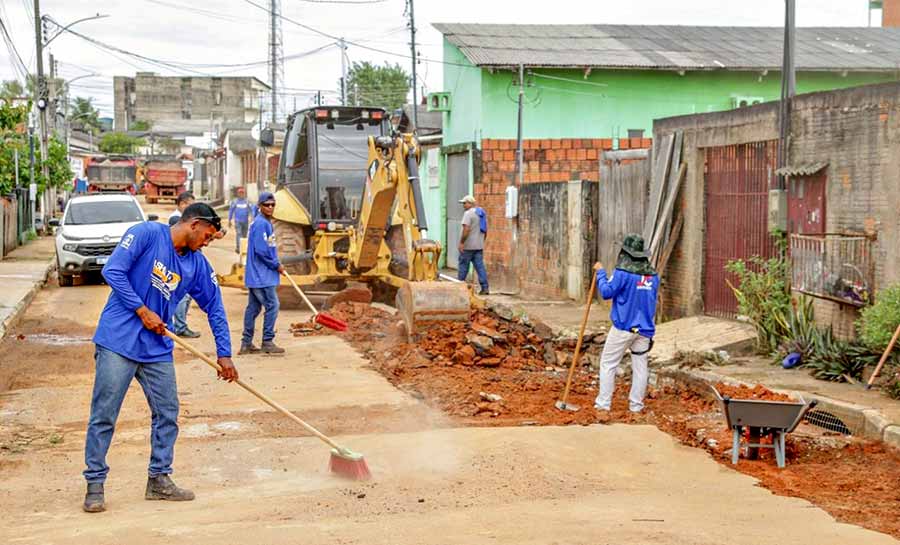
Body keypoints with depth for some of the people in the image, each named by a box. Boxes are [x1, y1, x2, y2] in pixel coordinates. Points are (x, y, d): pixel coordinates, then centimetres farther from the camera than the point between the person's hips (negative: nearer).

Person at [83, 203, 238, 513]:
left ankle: (159, 480, 18)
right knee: (103, 415, -2)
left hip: (158, 348, 6)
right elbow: (113, 271, -13)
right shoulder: (147, 234, -9)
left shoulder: (197, 265, 8)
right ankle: (94, 485, 7)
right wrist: (142, 311, -14)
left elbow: (214, 308, 12)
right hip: (118, 341, -6)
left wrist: (224, 354, 9)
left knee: (167, 414, 6)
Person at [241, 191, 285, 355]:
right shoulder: (261, 223, -16)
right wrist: (276, 265, -13)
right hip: (262, 275, -10)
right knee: (272, 305, -6)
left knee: (253, 308, 11)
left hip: (256, 275, 10)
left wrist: (276, 264, 11)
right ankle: (267, 342, -1)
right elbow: (261, 250, -22)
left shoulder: (266, 222, 16)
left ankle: (246, 343, 15)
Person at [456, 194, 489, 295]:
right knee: (480, 266, 3)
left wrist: (461, 242, -18)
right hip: (479, 246, 7)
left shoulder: (468, 213, -13)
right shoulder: (482, 213, 14)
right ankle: (485, 288, -3)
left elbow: (466, 230, -22)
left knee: (463, 265, 4)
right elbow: (485, 231, 19)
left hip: (468, 246, -7)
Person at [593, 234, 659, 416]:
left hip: (623, 327, -5)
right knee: (640, 366, 10)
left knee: (608, 363, 5)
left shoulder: (623, 272, -13)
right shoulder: (653, 275, 6)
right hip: (644, 329, 5)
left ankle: (603, 403, 4)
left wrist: (600, 273, 1)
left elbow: (606, 292, -9)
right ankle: (636, 405, 12)